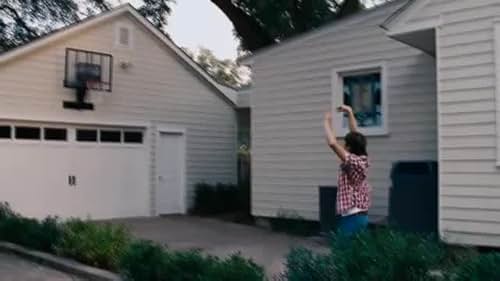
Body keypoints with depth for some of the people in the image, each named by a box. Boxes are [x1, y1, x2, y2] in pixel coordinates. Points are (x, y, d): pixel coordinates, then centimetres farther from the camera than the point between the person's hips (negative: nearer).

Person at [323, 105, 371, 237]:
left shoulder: (352, 161, -16)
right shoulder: (362, 159, 7)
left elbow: (332, 143, -25)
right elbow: (355, 135, 17)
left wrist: (327, 121, -12)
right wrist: (350, 112, 18)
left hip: (352, 217, -9)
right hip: (360, 215, 9)